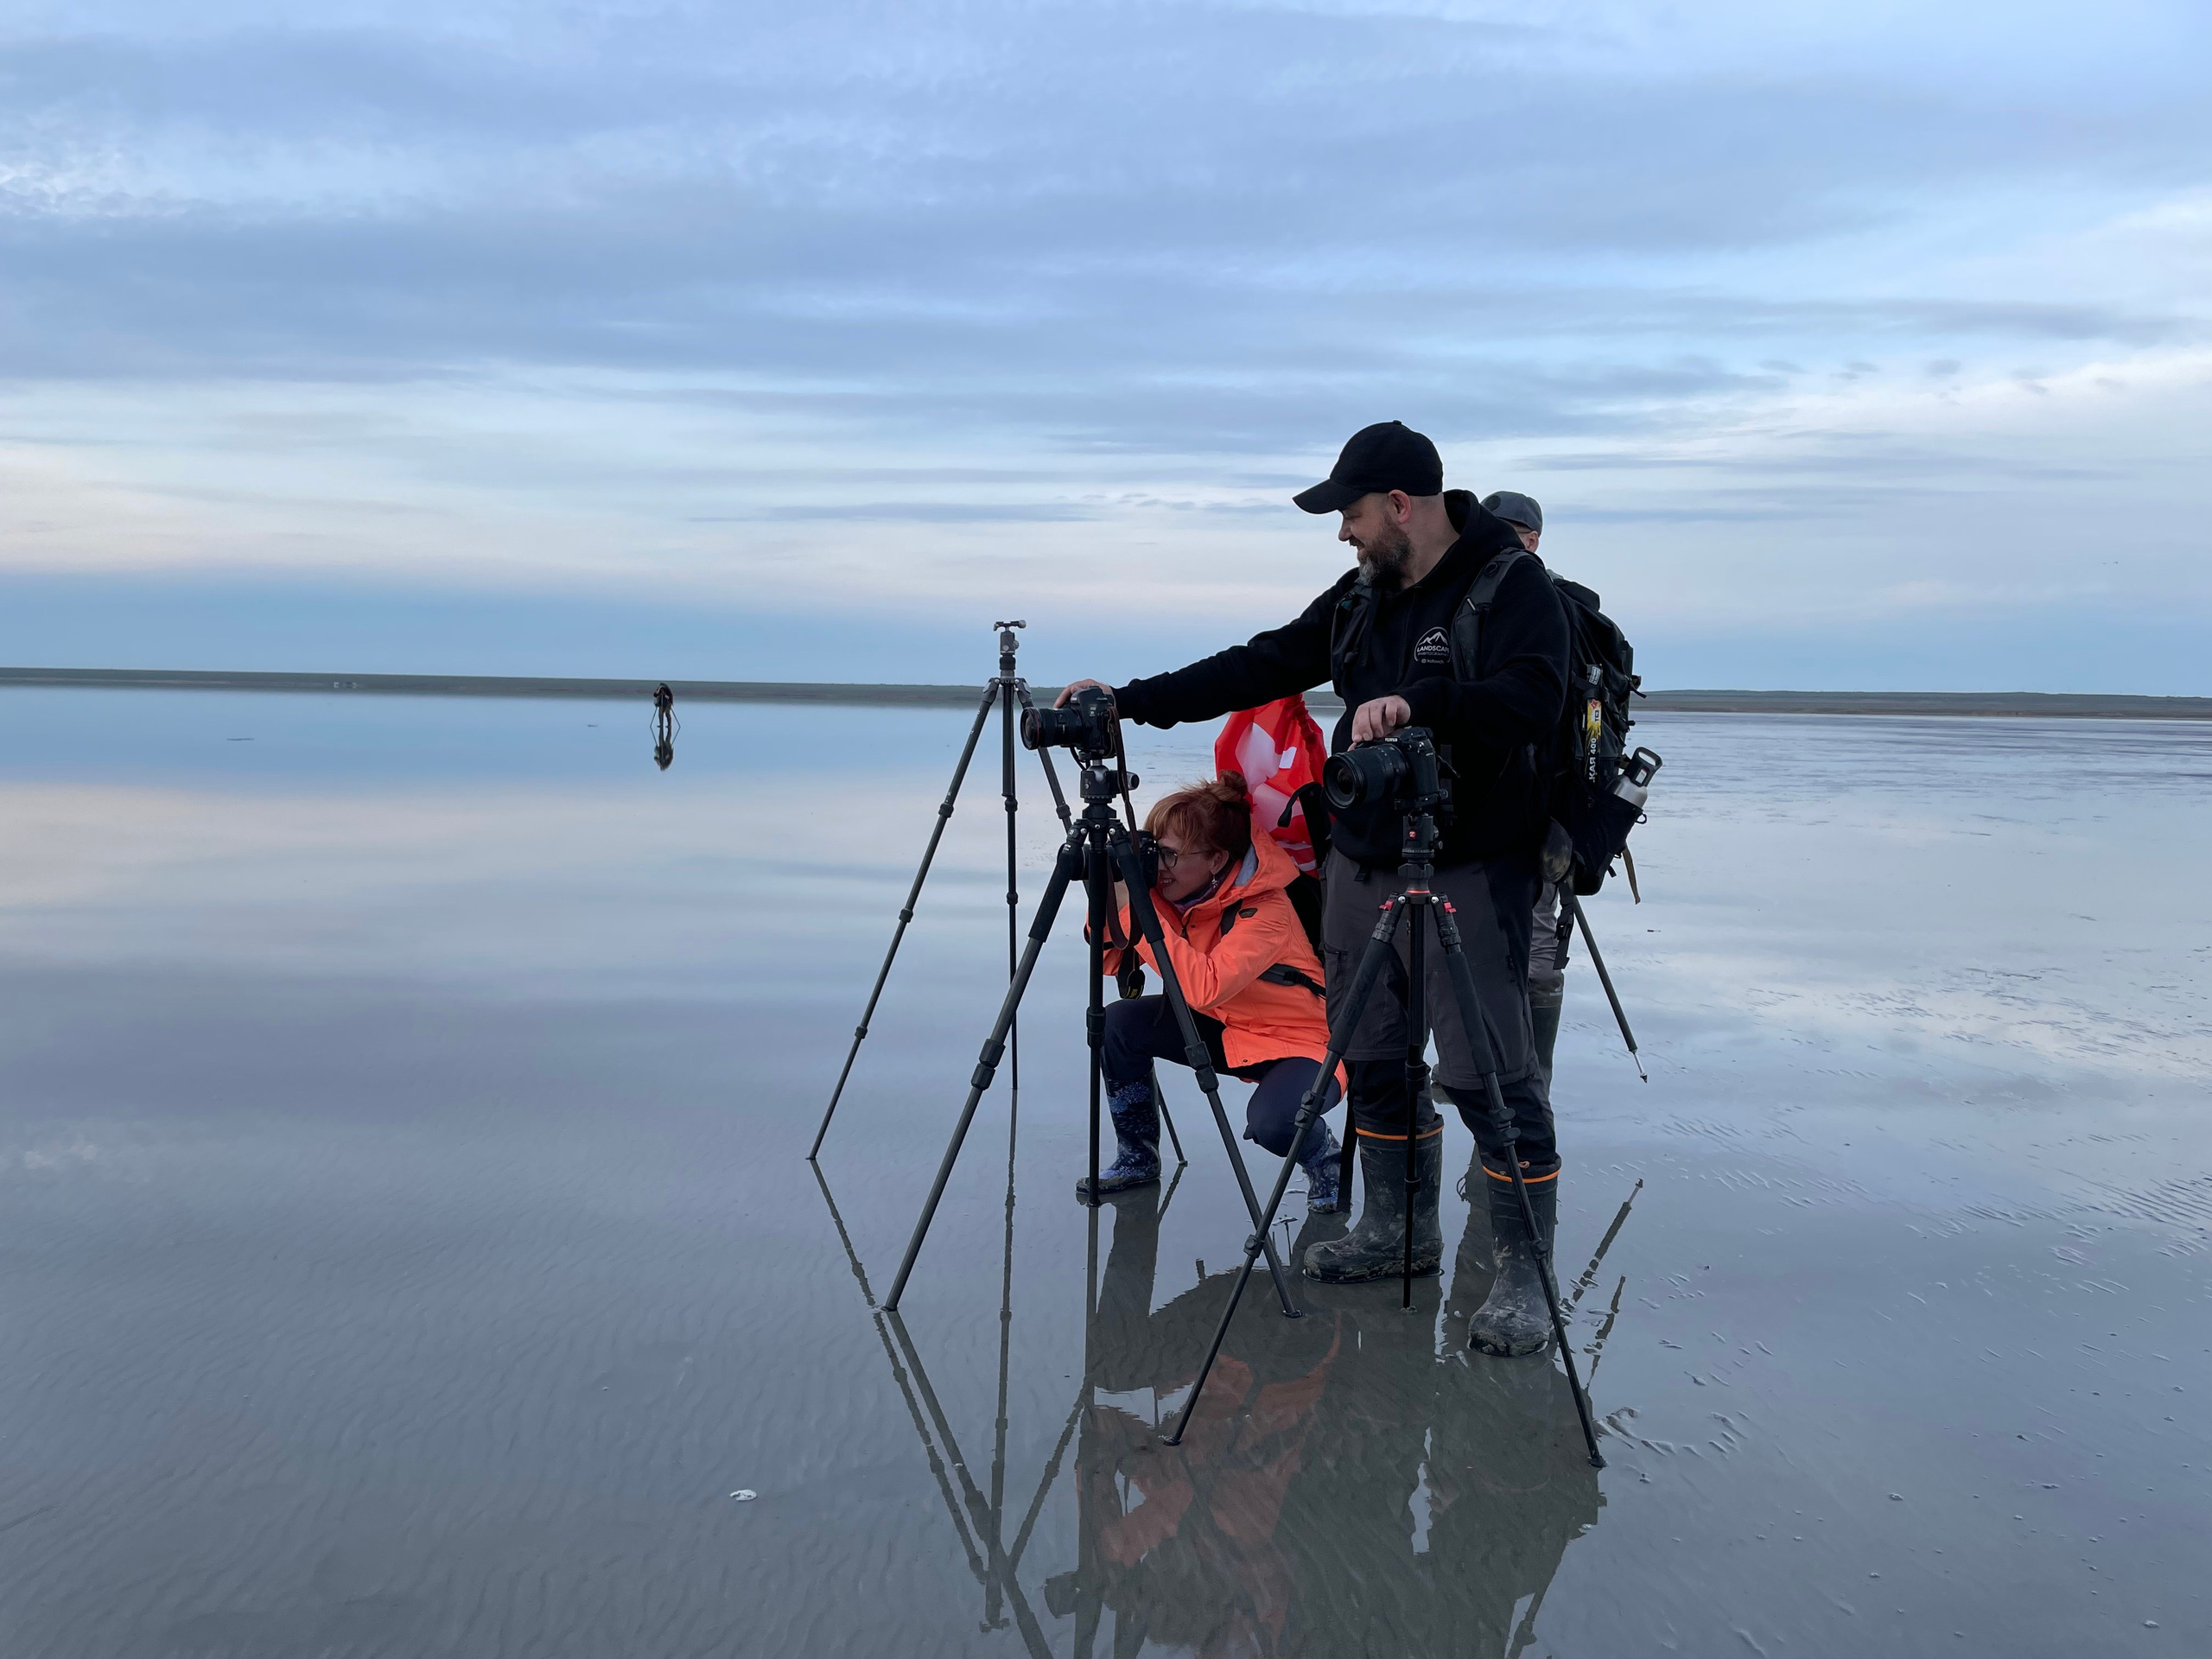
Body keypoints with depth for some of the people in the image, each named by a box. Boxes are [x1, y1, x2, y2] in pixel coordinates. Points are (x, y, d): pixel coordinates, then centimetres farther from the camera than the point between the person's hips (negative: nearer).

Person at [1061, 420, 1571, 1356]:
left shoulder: (1512, 585, -11)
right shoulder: (1362, 593, 12)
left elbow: (1532, 701, -26)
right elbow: (1262, 668, 15)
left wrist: (1419, 703, -40)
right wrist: (1130, 702, 11)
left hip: (1470, 872, -7)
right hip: (1362, 860, 8)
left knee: (1487, 1074, -8)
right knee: (1372, 1058, 13)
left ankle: (1524, 1275, 2)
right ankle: (1399, 1231, 29)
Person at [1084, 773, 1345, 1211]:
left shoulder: (1265, 909, -29)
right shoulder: (1171, 890, -9)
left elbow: (1205, 988, -41)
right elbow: (1110, 962, -5)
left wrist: (1135, 908, -40)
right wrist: (1110, 900, -24)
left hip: (1301, 1042, -7)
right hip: (1225, 1027, 7)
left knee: (1271, 1122, -36)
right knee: (1118, 1023, -13)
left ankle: (1324, 1158, 1)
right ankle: (1137, 1159, 6)